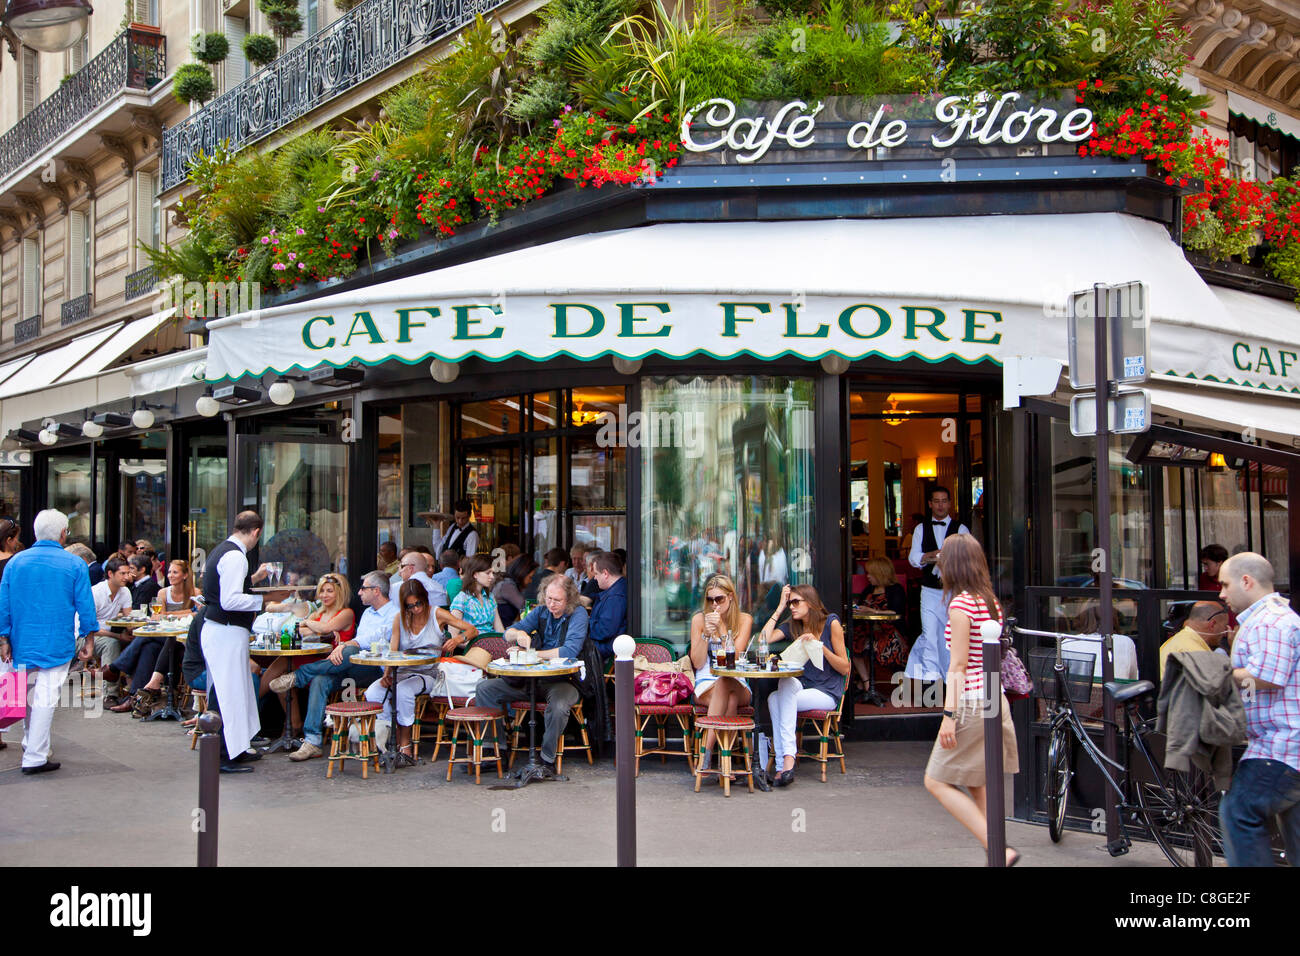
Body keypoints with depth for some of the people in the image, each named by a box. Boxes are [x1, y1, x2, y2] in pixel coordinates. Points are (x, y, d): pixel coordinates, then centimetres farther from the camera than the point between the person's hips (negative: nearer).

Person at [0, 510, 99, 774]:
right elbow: (85, 606, -4)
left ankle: (31, 746, 32)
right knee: (45, 698, -3)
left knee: (27, 696, 18)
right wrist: (89, 640, 3)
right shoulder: (74, 564, -5)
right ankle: (35, 758, -3)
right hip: (57, 644, -4)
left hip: (23, 642, 4)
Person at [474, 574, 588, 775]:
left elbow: (570, 651, -21)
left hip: (563, 680, -6)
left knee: (559, 706, -39)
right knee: (484, 689, -5)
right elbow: (507, 635, 10)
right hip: (532, 678, 6)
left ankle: (547, 759, -18)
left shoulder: (578, 614, -8)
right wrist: (518, 634, -17)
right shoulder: (541, 612, 8)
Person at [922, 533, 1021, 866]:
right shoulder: (991, 601, 10)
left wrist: (949, 714, -16)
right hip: (995, 699, 9)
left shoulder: (960, 604, -14)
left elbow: (958, 666, -17)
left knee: (937, 781, -1)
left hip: (971, 702, -9)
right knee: (979, 785, 16)